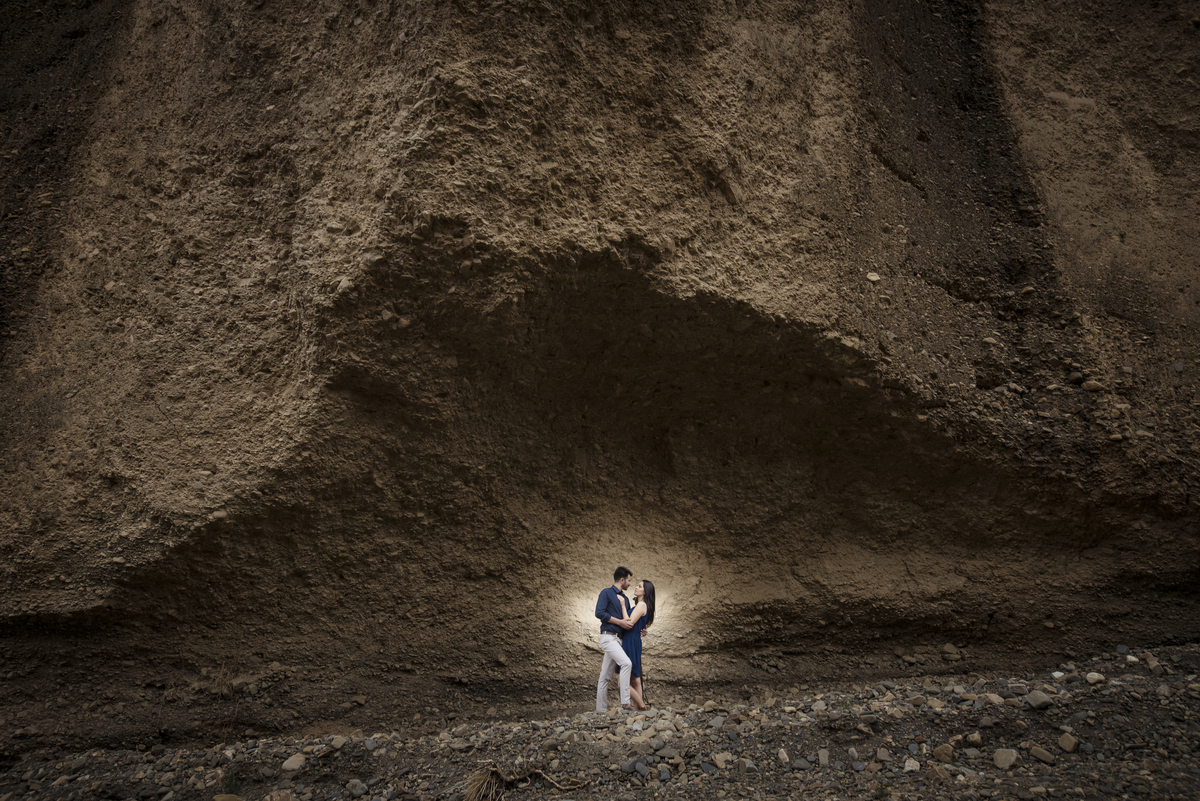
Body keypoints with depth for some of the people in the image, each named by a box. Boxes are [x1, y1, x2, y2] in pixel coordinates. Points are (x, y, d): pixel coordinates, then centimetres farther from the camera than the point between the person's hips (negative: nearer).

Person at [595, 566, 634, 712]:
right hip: (608, 636, -8)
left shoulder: (625, 598, 20)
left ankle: (601, 709, 12)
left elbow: (627, 620, 25)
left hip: (617, 638, 8)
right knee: (626, 663, -24)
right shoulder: (606, 593, -3)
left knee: (606, 677, 9)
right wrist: (619, 622, -14)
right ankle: (625, 702, -24)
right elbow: (599, 613, -15)